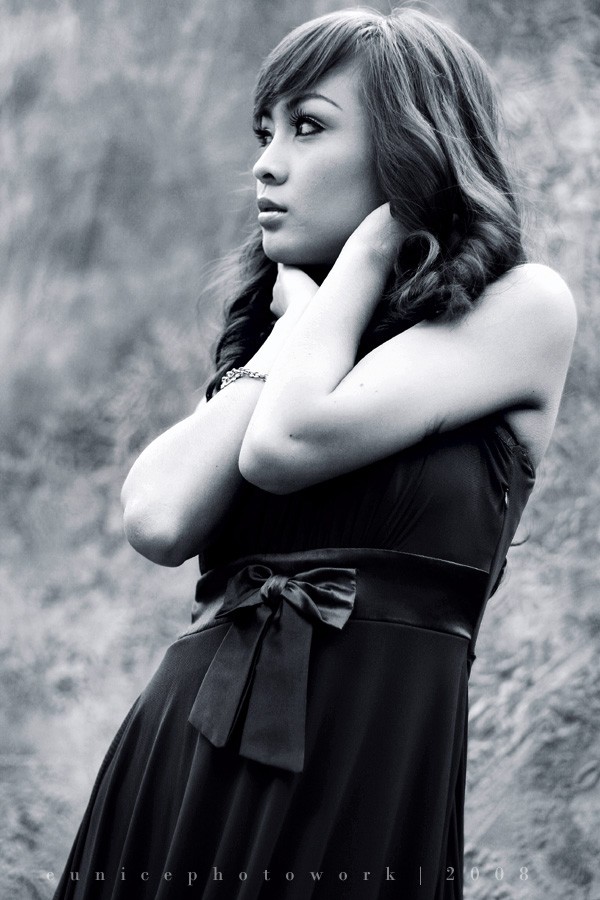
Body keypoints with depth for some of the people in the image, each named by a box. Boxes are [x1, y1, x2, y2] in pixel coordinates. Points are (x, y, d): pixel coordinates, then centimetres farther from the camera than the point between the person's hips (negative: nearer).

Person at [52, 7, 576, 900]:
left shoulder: (525, 306, -1)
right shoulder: (270, 323, 16)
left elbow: (288, 443, -15)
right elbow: (160, 521, -2)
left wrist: (369, 249, -1)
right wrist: (296, 326, 2)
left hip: (367, 770, -5)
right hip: (178, 756, 5)